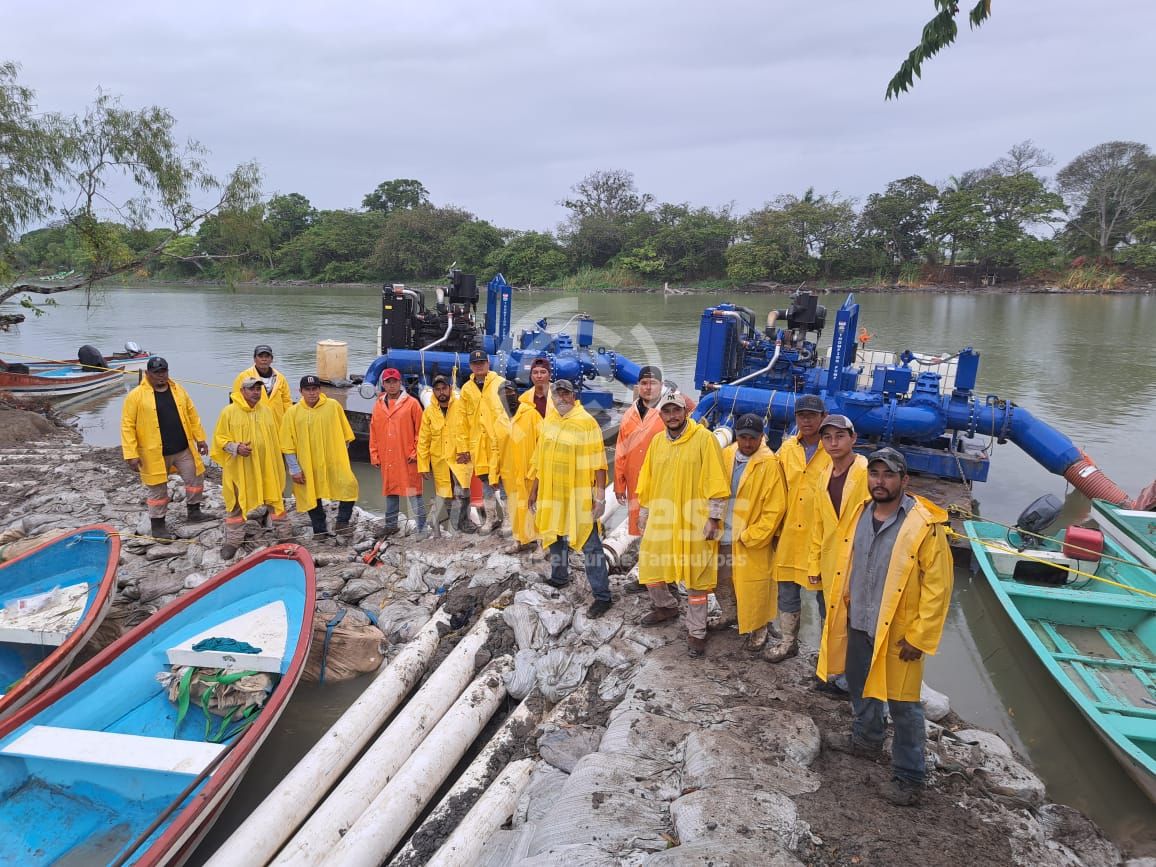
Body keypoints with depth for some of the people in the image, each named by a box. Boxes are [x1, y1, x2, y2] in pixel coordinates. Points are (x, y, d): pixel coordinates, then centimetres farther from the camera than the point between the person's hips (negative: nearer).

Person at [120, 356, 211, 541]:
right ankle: (157, 524, 23)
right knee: (158, 490, 7)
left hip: (184, 449, 5)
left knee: (196, 478, 11)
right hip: (155, 454, -5)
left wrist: (200, 438, 10)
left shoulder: (178, 390, 5)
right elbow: (128, 426, -11)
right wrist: (131, 454, -15)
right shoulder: (136, 395, -10)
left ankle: (193, 512, 30)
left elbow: (192, 415, 12)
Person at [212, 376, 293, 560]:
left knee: (276, 499, 10)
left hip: (267, 467, 3)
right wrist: (235, 447, -20)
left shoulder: (267, 411, 6)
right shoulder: (229, 412, -6)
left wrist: (278, 463, 12)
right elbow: (219, 438, -2)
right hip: (239, 469, -3)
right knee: (236, 503, 8)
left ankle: (285, 535, 22)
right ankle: (233, 541, 21)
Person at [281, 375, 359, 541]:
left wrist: (342, 455, 6)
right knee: (313, 498, 10)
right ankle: (320, 530, 27)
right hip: (307, 466, 1)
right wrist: (294, 469, -4)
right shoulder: (293, 413, -3)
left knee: (349, 485, -19)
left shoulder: (333, 406, -1)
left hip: (334, 461, 0)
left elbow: (345, 434, 7)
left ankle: (342, 523, -3)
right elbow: (288, 444, -1)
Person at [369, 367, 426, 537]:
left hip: (408, 459, -4)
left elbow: (420, 430, -4)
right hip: (387, 459, 5)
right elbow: (373, 433, 13)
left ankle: (422, 527, 2)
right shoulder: (378, 405, 11)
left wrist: (416, 453, -9)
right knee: (390, 491, 13)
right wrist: (374, 455, 8)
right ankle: (390, 525, 24)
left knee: (413, 492, -3)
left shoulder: (412, 403, -3)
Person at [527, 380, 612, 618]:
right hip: (551, 492, 7)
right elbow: (539, 458, 15)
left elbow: (598, 462, -13)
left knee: (590, 544, -5)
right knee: (555, 537, 20)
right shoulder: (548, 421, 8)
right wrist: (534, 490, 17)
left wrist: (600, 495, -17)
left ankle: (602, 596, 2)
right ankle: (559, 577, 42)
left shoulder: (586, 422, -12)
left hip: (579, 495, -6)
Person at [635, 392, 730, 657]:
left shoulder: (704, 438, -9)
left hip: (694, 523, -5)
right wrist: (644, 512, 17)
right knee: (650, 567, 14)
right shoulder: (657, 441, 8)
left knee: (696, 577, 3)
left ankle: (696, 633, 18)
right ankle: (666, 606, 42)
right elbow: (647, 481, 15)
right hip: (660, 520, 6)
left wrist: (713, 518, -13)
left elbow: (716, 482, -11)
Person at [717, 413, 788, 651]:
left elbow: (775, 508, -15)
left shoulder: (769, 464, -15)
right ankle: (730, 615, 45)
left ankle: (758, 630, 26)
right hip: (722, 537, 5)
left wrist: (750, 537, -13)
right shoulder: (725, 456, 1)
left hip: (752, 541, -5)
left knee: (752, 589, 4)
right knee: (719, 581, 20)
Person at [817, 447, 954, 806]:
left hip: (898, 633, -6)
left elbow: (938, 585, -17)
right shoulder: (858, 513, 1)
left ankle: (909, 776, 25)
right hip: (857, 623, 7)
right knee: (860, 686, 25)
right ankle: (865, 739, 49)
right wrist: (840, 607, 12)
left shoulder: (924, 525, -19)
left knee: (903, 705, 7)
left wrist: (919, 636, -16)